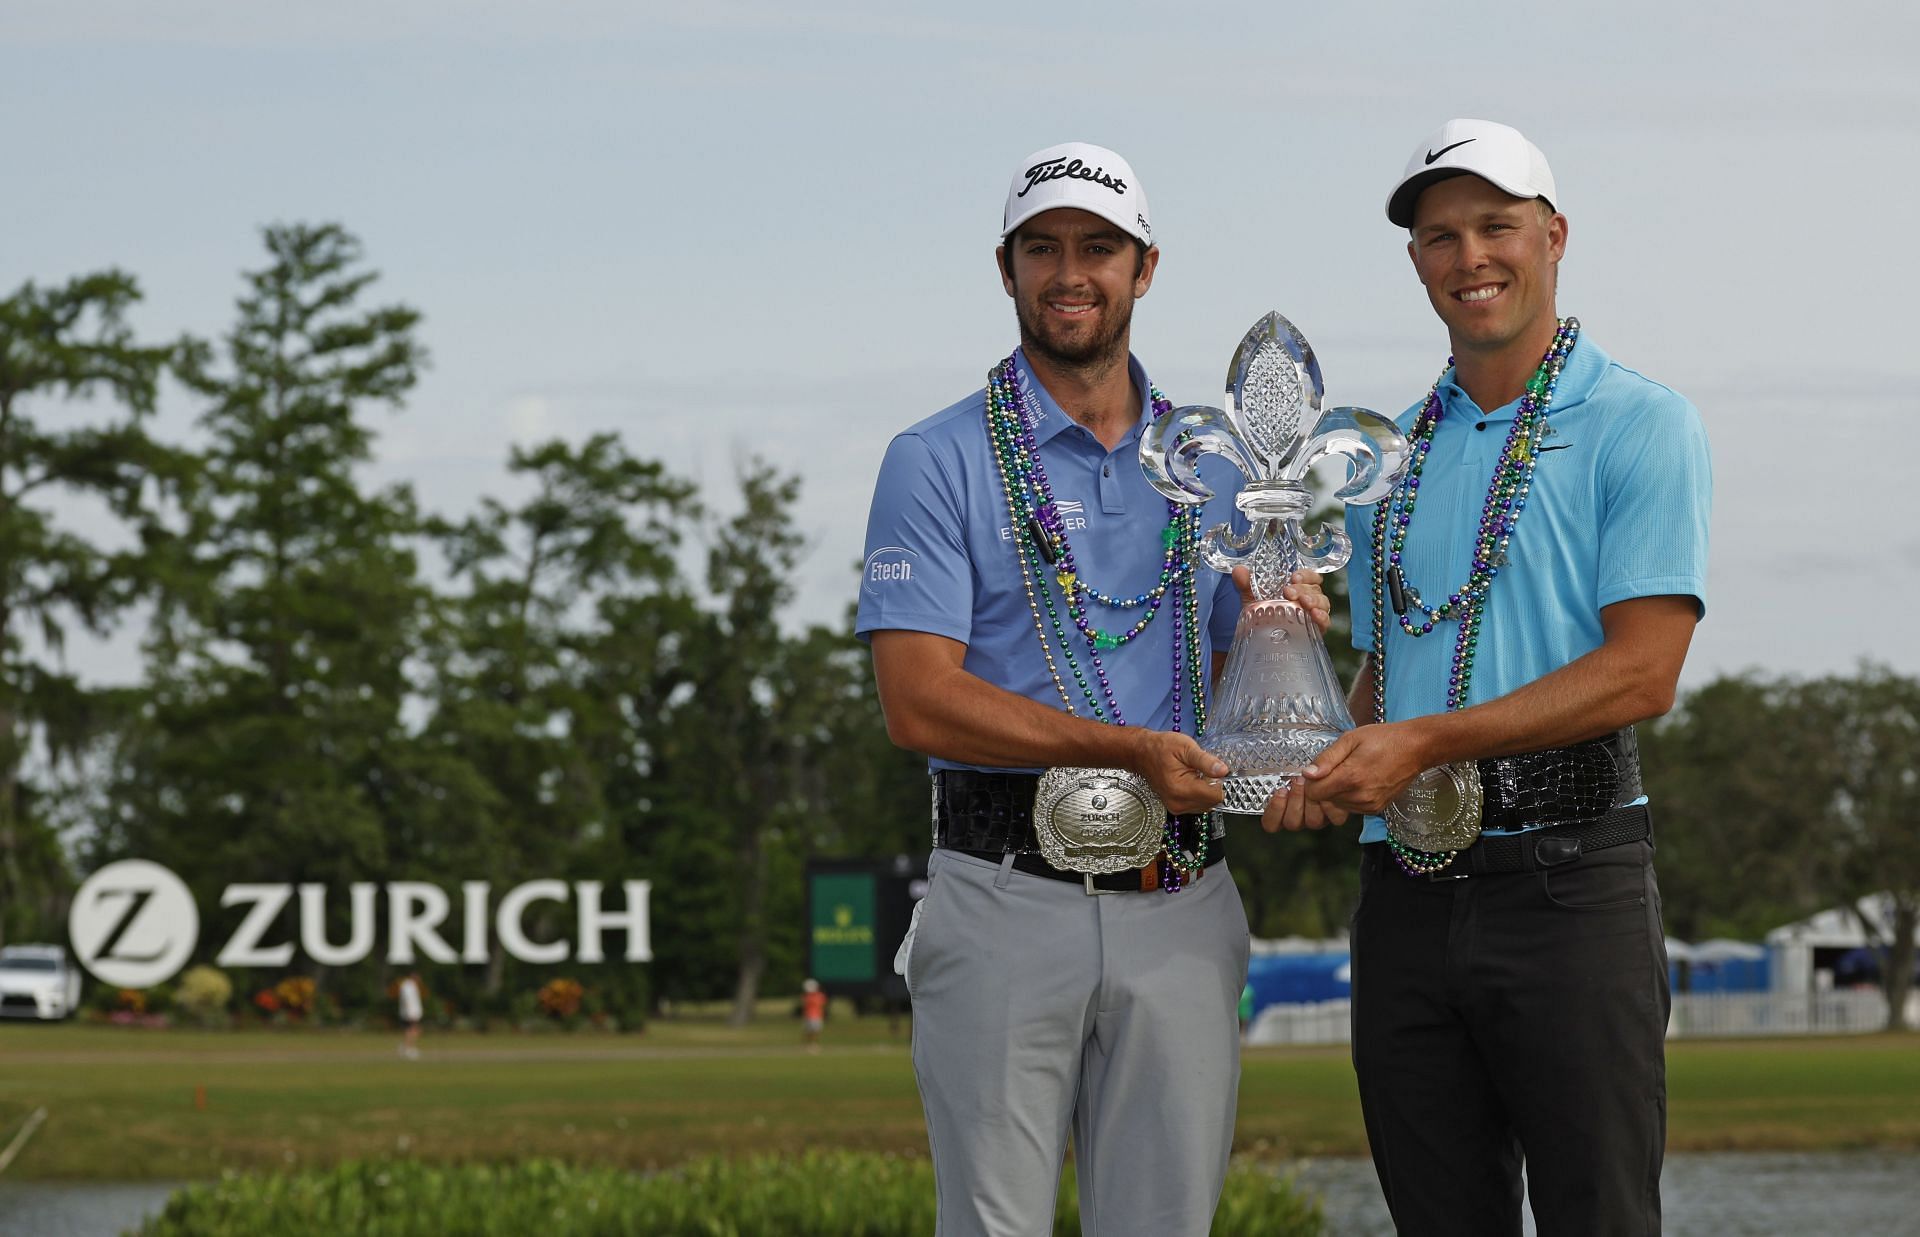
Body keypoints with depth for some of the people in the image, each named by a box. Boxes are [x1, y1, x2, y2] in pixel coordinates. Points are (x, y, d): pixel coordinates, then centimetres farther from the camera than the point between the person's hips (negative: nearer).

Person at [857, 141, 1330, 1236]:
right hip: (1008, 901, -4)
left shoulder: (1210, 469, 15)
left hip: (1181, 910, 4)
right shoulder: (941, 462, 0)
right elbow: (920, 702, -10)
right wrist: (1131, 749, -18)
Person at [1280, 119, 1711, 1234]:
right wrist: (1333, 770, 3)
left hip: (1570, 880, -6)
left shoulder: (1641, 426, -2)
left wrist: (1428, 740, -18)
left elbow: (1641, 672, -12)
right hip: (1408, 890, 6)